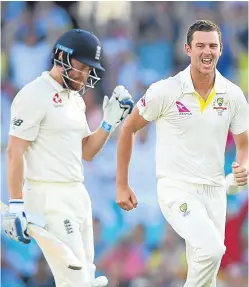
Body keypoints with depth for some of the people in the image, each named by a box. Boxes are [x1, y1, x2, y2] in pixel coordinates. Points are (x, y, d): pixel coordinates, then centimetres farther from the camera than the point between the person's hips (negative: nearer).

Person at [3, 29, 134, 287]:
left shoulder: (75, 98, 16)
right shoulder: (34, 96, -12)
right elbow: (14, 152, -15)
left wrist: (110, 121, 7)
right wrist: (16, 205, -21)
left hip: (77, 194, 9)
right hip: (47, 197, -9)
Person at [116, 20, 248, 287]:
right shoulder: (165, 91, -10)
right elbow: (128, 129, 1)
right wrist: (122, 186, 2)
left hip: (213, 191, 5)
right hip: (176, 189, -5)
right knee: (212, 249, -28)